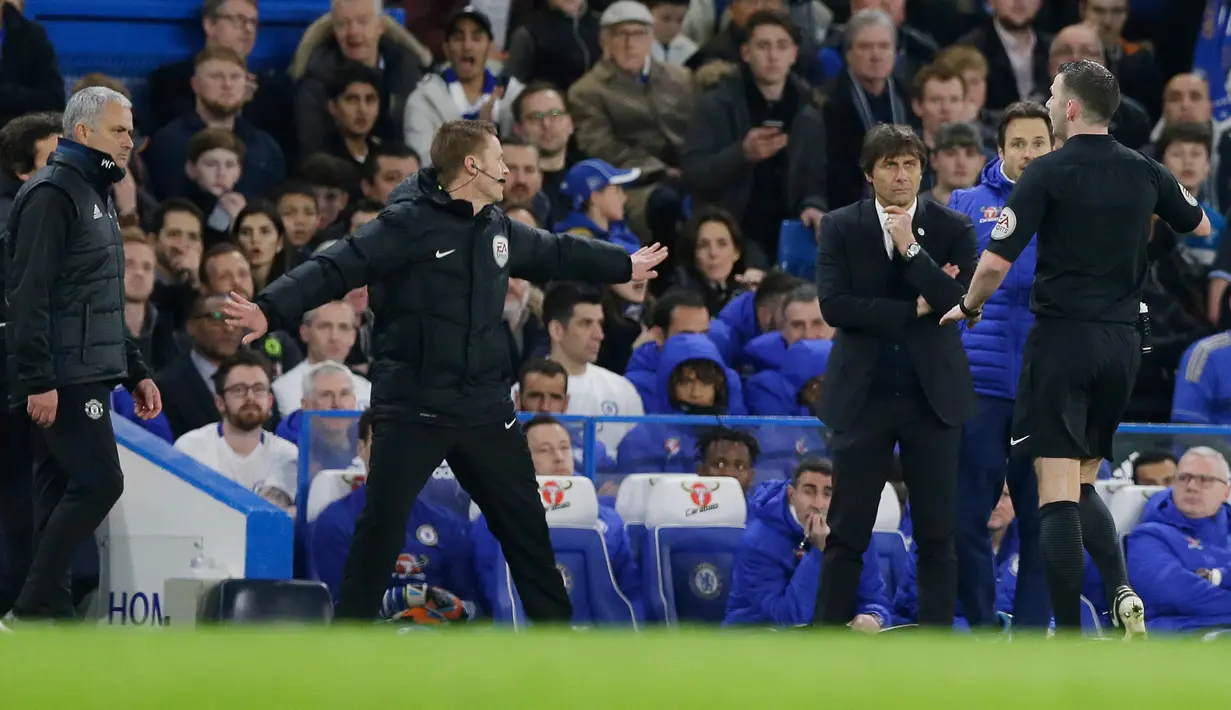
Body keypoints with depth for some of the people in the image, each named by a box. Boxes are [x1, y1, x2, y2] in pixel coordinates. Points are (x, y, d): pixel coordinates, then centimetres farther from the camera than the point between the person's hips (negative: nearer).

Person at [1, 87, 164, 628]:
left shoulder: (94, 197, 21)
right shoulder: (52, 195, -11)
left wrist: (136, 372, 25)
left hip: (87, 376, 10)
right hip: (62, 380, -10)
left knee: (63, 493, 7)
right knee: (98, 482, -14)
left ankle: (52, 617, 7)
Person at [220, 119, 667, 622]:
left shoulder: (498, 228, 11)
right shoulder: (408, 223, -12)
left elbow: (555, 254, 31)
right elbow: (335, 269, -21)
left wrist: (625, 265, 45)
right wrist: (272, 310, -35)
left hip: (485, 406, 7)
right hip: (412, 408, -7)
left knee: (524, 520, 13)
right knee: (383, 524, -5)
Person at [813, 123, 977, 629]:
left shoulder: (953, 230, 2)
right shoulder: (841, 228, 2)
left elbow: (960, 303, -11)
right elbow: (834, 304, -9)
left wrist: (912, 249, -17)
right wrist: (914, 310, -12)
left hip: (933, 394, 0)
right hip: (864, 393, 0)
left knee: (937, 532, 1)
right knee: (847, 531, 0)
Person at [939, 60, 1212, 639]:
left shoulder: (1047, 173, -11)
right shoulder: (1144, 172, 4)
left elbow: (995, 263, -14)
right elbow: (1200, 228, 22)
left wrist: (967, 308, 6)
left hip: (1063, 340, -5)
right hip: (1123, 342, 5)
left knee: (1057, 493, -4)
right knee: (1084, 485, 19)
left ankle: (1069, 639, -10)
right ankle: (1121, 591, -6)